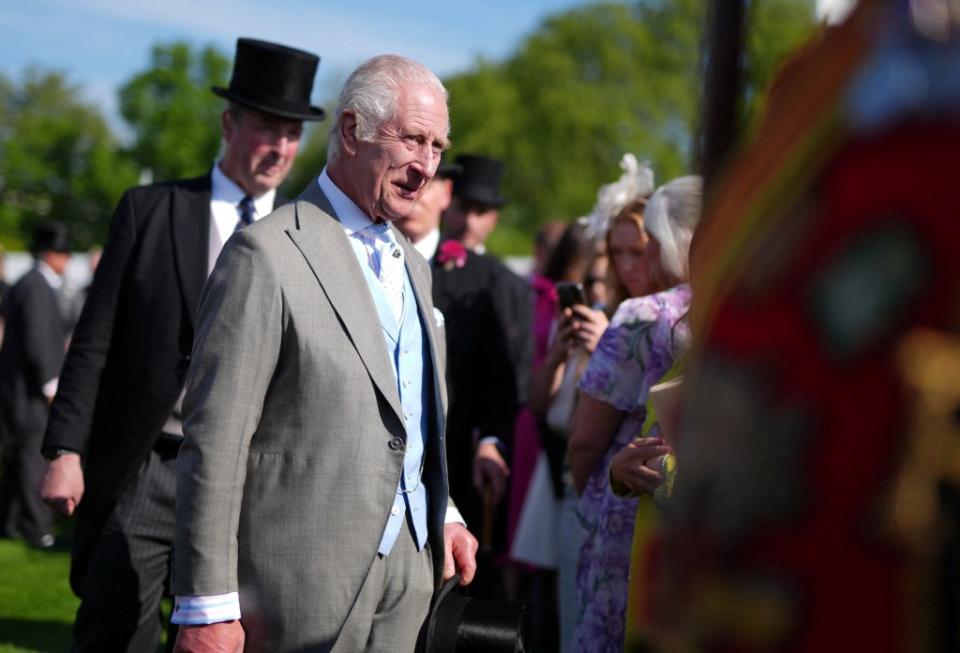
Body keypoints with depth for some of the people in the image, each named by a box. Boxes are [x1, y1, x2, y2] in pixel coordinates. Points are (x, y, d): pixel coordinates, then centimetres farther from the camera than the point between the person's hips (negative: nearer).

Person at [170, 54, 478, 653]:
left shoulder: (413, 266, 15)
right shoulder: (265, 255, -11)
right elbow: (214, 441, -15)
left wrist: (444, 515, 10)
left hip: (407, 576, 7)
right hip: (304, 581, -7)